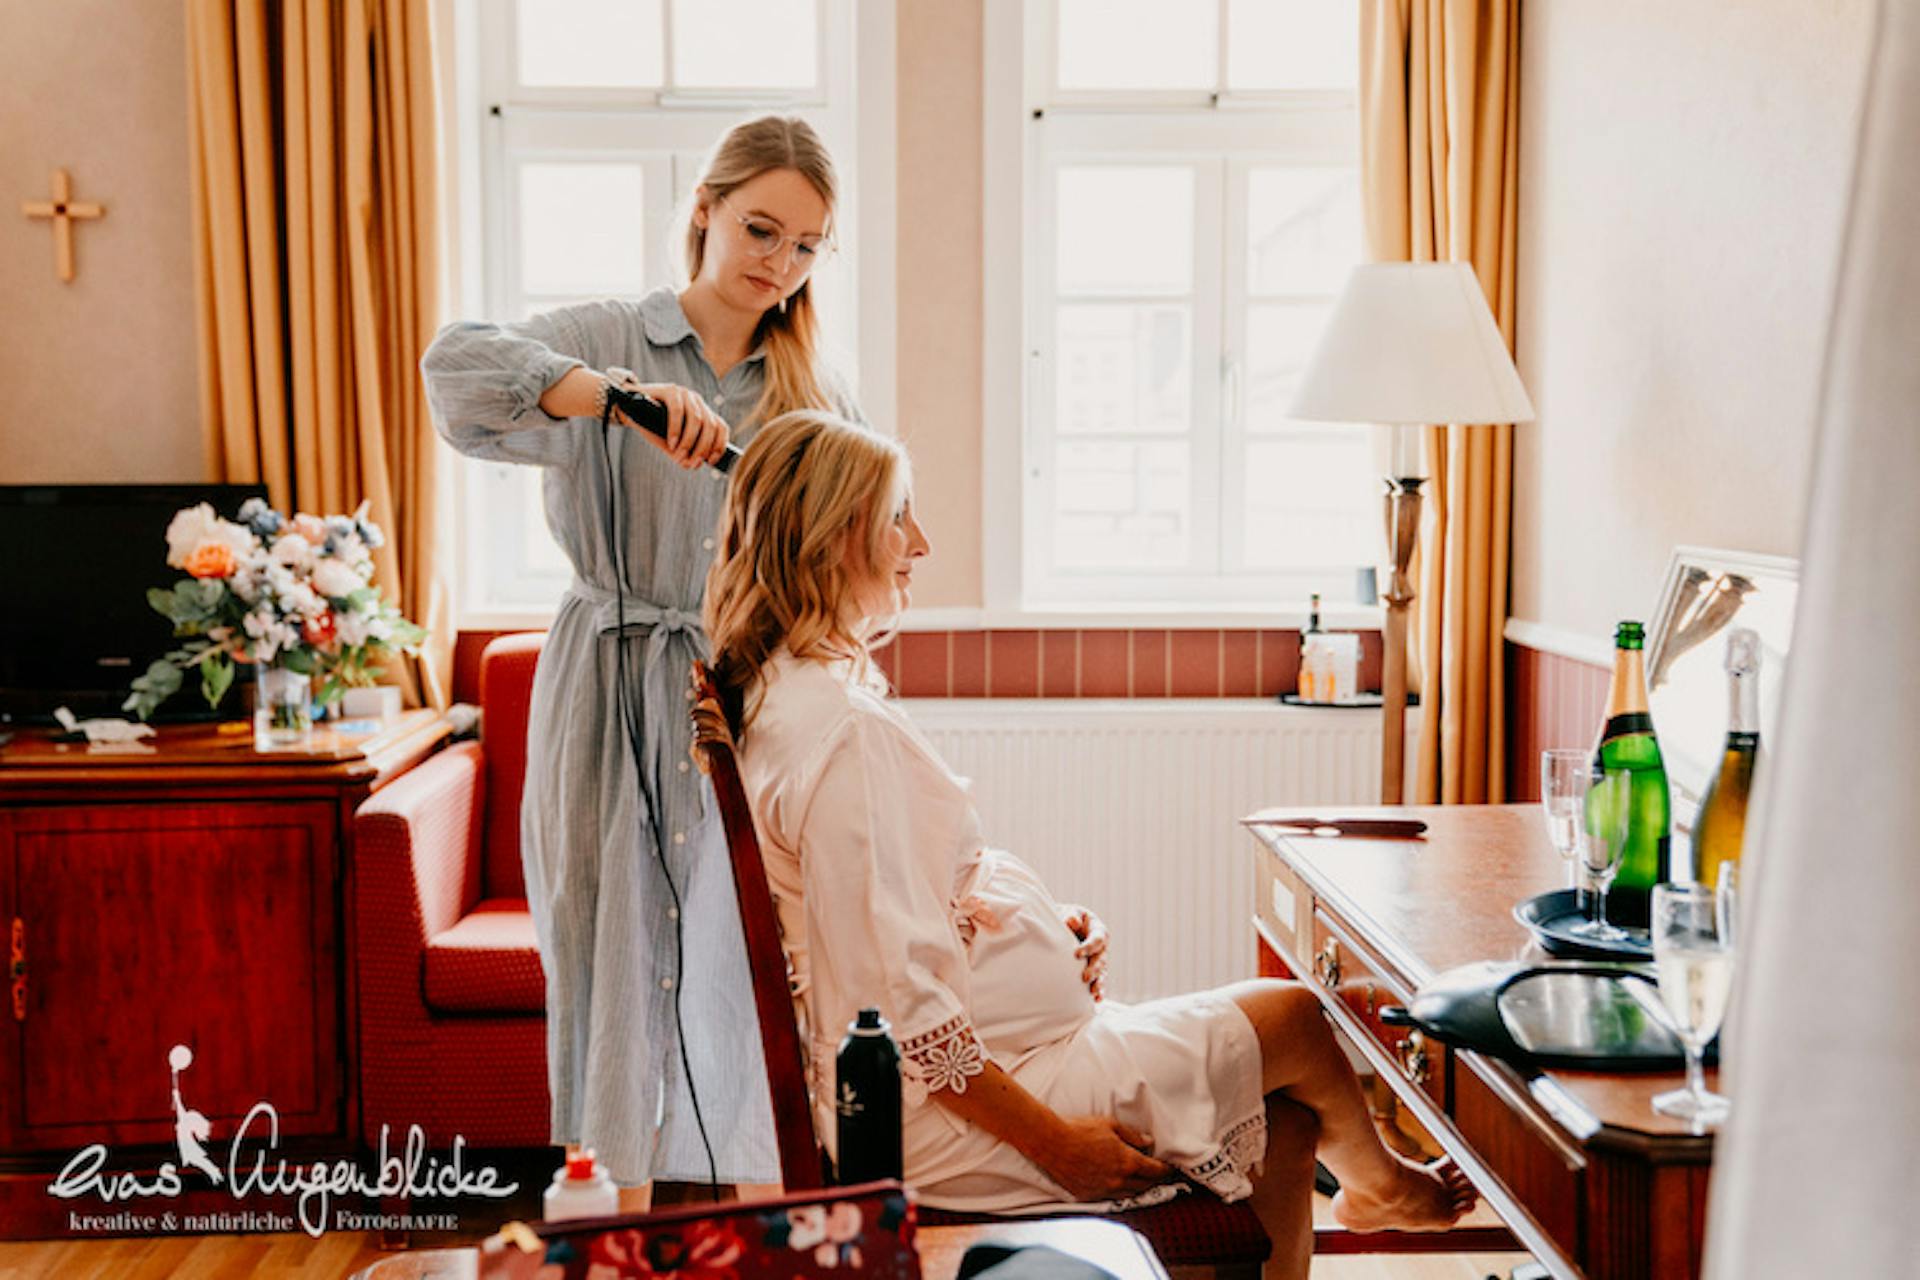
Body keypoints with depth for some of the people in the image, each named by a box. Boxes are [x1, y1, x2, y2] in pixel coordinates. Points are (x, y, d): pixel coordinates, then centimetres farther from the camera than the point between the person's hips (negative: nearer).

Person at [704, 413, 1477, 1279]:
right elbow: (896, 1001, -27)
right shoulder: (844, 732, -25)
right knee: (1294, 1018, 5)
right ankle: (1377, 1182, 37)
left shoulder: (779, 697, 8)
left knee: (1281, 1124, 13)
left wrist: (1043, 925, 5)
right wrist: (1051, 1140, -18)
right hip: (951, 1112, -10)